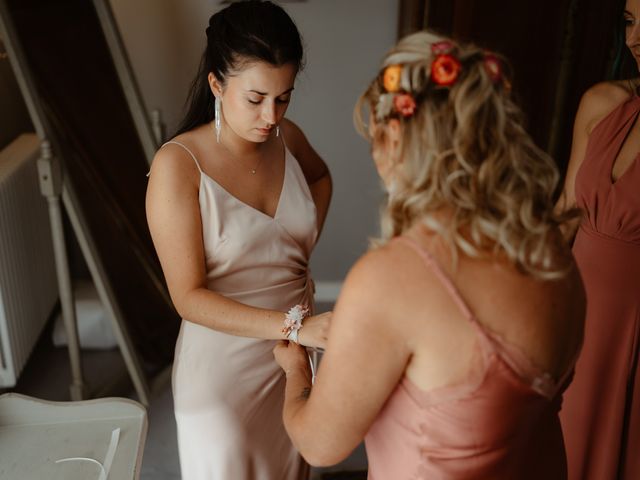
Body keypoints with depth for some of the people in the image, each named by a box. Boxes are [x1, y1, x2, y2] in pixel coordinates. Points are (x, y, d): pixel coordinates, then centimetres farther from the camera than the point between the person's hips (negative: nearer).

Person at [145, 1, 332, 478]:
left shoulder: (288, 138, -6)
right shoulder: (178, 165, -21)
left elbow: (320, 176, 19)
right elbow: (189, 297, -22)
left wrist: (305, 251, 4)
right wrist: (294, 325, -32)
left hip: (294, 354, 5)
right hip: (223, 360, -5)